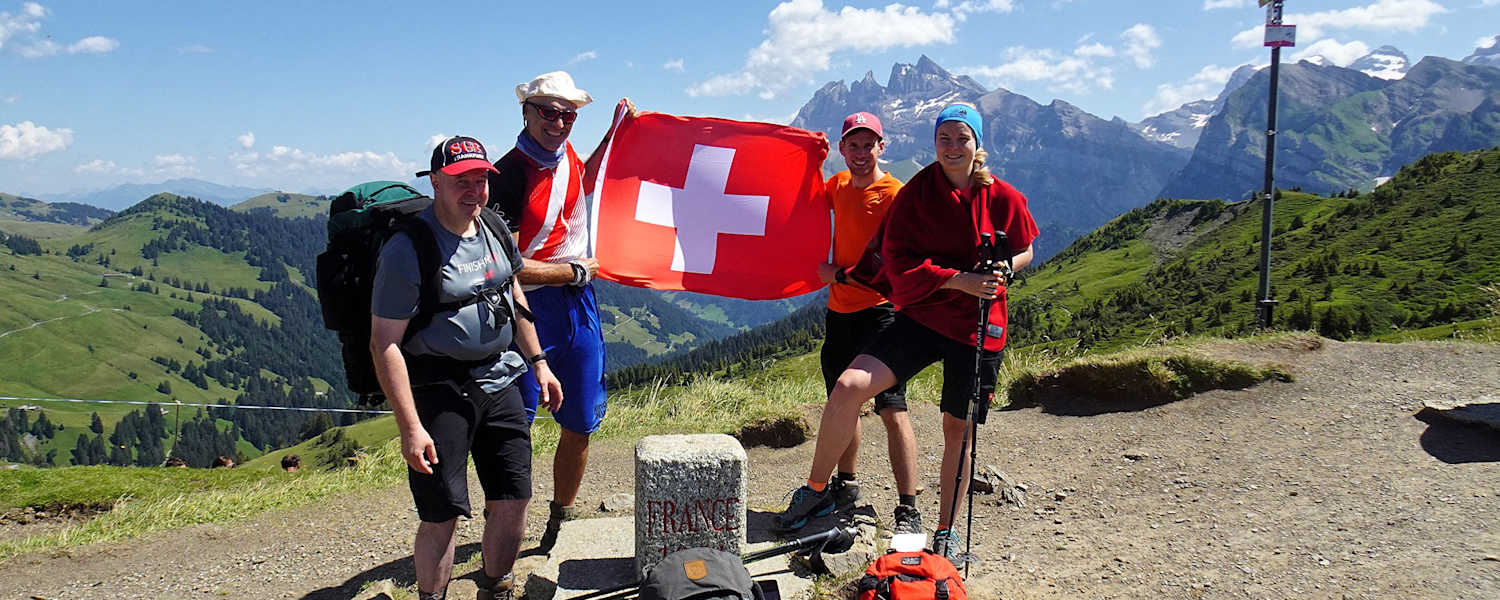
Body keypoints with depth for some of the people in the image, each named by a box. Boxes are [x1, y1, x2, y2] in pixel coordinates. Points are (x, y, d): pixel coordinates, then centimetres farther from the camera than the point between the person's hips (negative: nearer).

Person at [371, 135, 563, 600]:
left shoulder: (494, 229, 7)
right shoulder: (408, 249, -16)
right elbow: (385, 344, -17)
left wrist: (538, 362, 18)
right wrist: (411, 428, -21)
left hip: (499, 381, 6)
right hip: (439, 390, -6)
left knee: (513, 500, 7)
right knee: (442, 515, -5)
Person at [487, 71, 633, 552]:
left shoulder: (563, 151, 6)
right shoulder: (509, 175, -17)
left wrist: (614, 133, 25)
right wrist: (575, 272, -12)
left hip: (578, 306, 7)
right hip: (529, 309, -7)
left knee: (580, 427, 12)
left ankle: (560, 523, 29)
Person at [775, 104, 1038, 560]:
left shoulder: (1003, 198, 0)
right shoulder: (915, 193, -3)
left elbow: (1024, 250, 13)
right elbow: (898, 260, -8)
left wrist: (1001, 269, -10)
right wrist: (958, 279, -19)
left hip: (978, 328, 1)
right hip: (922, 315, 0)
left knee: (957, 428, 9)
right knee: (849, 386, -19)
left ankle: (946, 531, 29)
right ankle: (815, 491, -1)